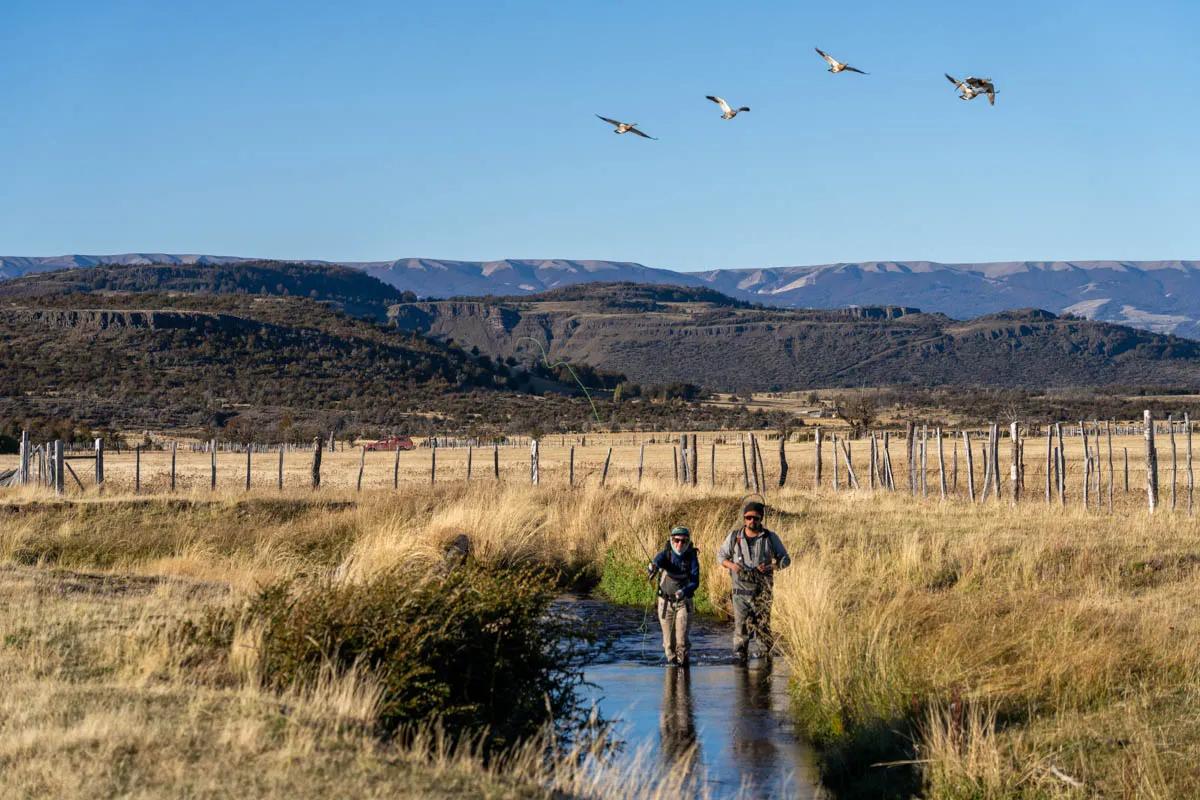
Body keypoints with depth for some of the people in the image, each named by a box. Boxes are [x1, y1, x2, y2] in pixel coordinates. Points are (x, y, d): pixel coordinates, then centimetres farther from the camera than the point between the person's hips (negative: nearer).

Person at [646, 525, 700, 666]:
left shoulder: (692, 558, -9)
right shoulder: (666, 554, -8)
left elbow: (695, 582, -17)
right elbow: (658, 559, -32)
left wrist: (684, 591, -37)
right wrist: (653, 565, -57)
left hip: (683, 601, -1)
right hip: (665, 601, 1)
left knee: (682, 636, -9)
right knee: (668, 636, 6)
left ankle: (682, 660, 11)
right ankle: (671, 659, 26)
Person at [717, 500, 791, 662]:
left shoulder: (770, 537, 2)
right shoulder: (734, 536, 5)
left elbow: (785, 559, 7)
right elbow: (721, 555, 15)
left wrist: (771, 566, -13)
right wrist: (730, 565, -8)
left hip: (762, 590, -1)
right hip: (741, 589, 1)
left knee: (763, 625, -3)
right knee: (741, 625, -1)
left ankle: (767, 655, 7)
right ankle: (740, 657, 6)